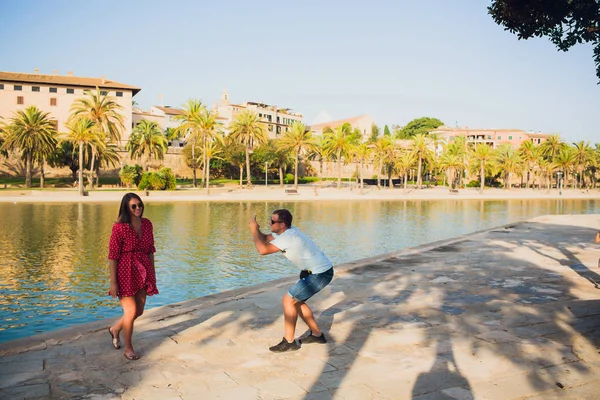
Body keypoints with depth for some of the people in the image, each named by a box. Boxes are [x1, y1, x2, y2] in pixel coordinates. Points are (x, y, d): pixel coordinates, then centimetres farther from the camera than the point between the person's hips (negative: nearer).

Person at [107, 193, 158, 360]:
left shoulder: (147, 224, 3)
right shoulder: (119, 227, -14)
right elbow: (113, 256, -12)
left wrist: (152, 274, 10)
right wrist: (113, 282, -13)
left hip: (143, 272, 6)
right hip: (125, 272, -6)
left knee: (139, 311, 15)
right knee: (131, 312, -1)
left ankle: (115, 329, 43)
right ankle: (128, 349, 19)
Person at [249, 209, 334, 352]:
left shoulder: (287, 237, -24)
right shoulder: (285, 231, 5)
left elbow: (262, 250, -29)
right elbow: (264, 239, 12)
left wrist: (254, 230, -16)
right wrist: (256, 229, -8)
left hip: (320, 273, -10)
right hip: (316, 270, 10)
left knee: (288, 300, -8)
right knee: (296, 301, 17)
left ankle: (289, 342, 1)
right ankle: (317, 334, 27)